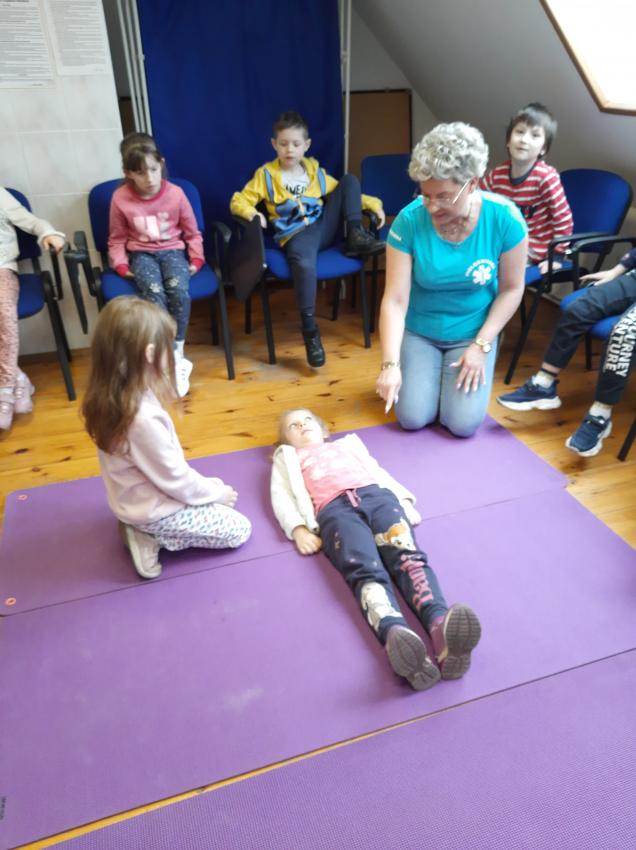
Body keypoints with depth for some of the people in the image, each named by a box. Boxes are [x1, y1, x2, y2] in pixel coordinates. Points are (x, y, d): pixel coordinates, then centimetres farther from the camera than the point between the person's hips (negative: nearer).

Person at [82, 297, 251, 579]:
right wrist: (215, 492, -8)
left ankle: (150, 532, 13)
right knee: (240, 530, 4)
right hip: (156, 509, -9)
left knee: (215, 488, 26)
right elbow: (175, 479, -23)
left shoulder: (107, 397, -10)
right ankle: (154, 539, 1)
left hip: (136, 498, 9)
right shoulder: (143, 418, -37)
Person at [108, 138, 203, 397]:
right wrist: (121, 265, -6)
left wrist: (197, 258, -4)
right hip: (141, 254, 0)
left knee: (178, 290, -34)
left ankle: (176, 352, -18)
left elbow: (192, 232, 8)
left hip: (172, 250, 0)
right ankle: (172, 360, -24)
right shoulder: (120, 198, -4)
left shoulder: (175, 193, -4)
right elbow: (117, 239, 8)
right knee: (153, 293, -33)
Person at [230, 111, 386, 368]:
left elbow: (344, 193, 23)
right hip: (296, 235, -5)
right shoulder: (266, 174, 7)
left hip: (324, 228, 5)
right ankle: (310, 329, -33)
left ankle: (356, 236, -11)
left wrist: (373, 203, 9)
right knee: (304, 264, -41)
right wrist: (251, 212, -22)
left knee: (350, 179, -1)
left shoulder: (315, 171, 18)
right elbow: (238, 201, 2)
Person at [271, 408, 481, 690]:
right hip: (335, 508, -2)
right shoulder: (287, 458, 36)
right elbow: (281, 497, 20)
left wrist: (404, 501, 9)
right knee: (365, 571, -33)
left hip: (377, 495, 2)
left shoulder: (348, 443, 42)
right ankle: (396, 634, -61)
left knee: (407, 556, -30)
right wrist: (299, 529, -2)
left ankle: (440, 626, -56)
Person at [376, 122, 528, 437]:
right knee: (412, 418, -11)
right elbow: (395, 300, -21)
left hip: (472, 333, 0)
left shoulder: (505, 218, -19)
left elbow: (511, 289, -7)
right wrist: (391, 364, -30)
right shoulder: (409, 220, -20)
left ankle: (455, 372, 21)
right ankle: (428, 373, 22)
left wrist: (481, 345, -15)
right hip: (418, 331, 0)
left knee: (463, 423, -12)